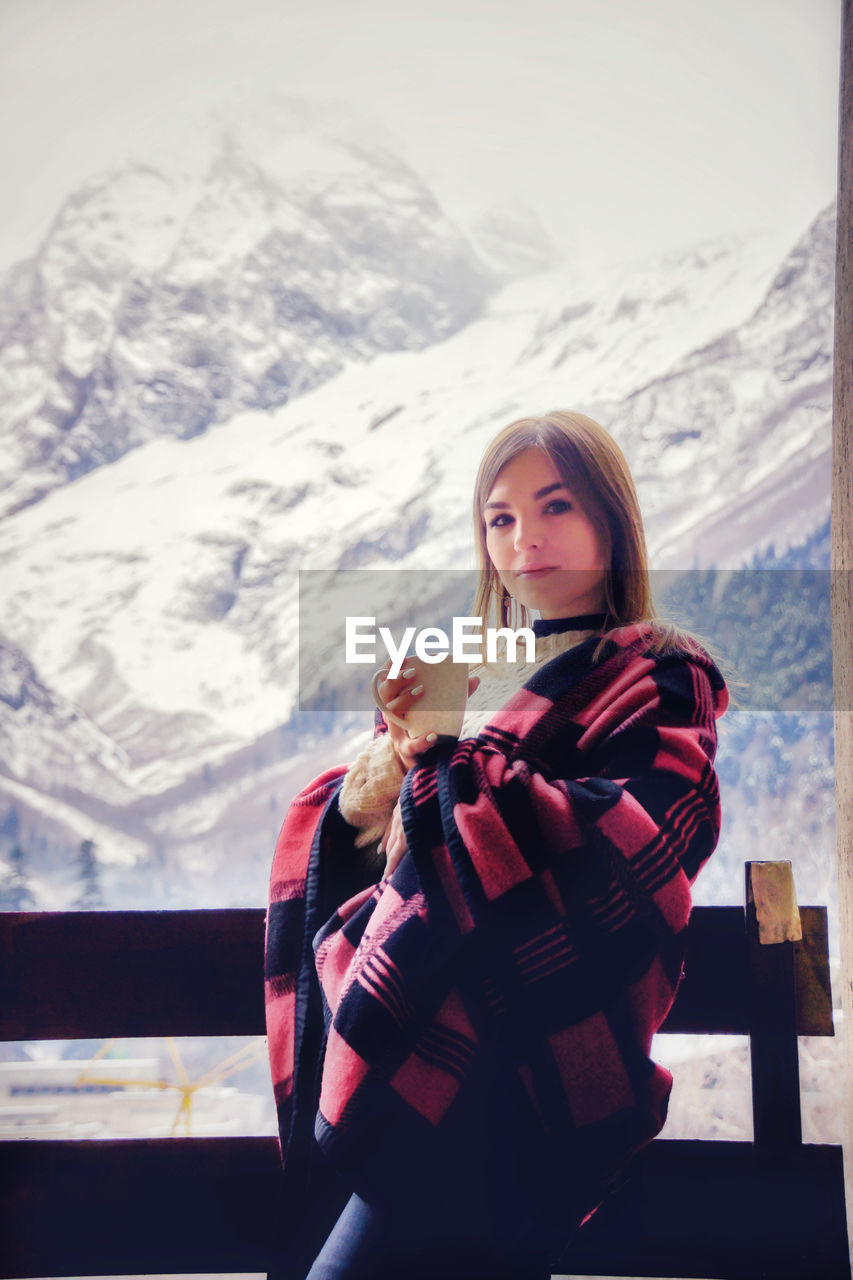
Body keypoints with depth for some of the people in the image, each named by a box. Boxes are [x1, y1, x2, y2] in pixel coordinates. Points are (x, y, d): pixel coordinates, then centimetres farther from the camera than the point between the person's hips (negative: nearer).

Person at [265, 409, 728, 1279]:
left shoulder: (662, 680, 4)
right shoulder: (475, 675, 22)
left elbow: (632, 849, -14)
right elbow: (346, 834, 16)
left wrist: (450, 757, -11)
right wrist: (399, 748, -6)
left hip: (519, 1060, -5)